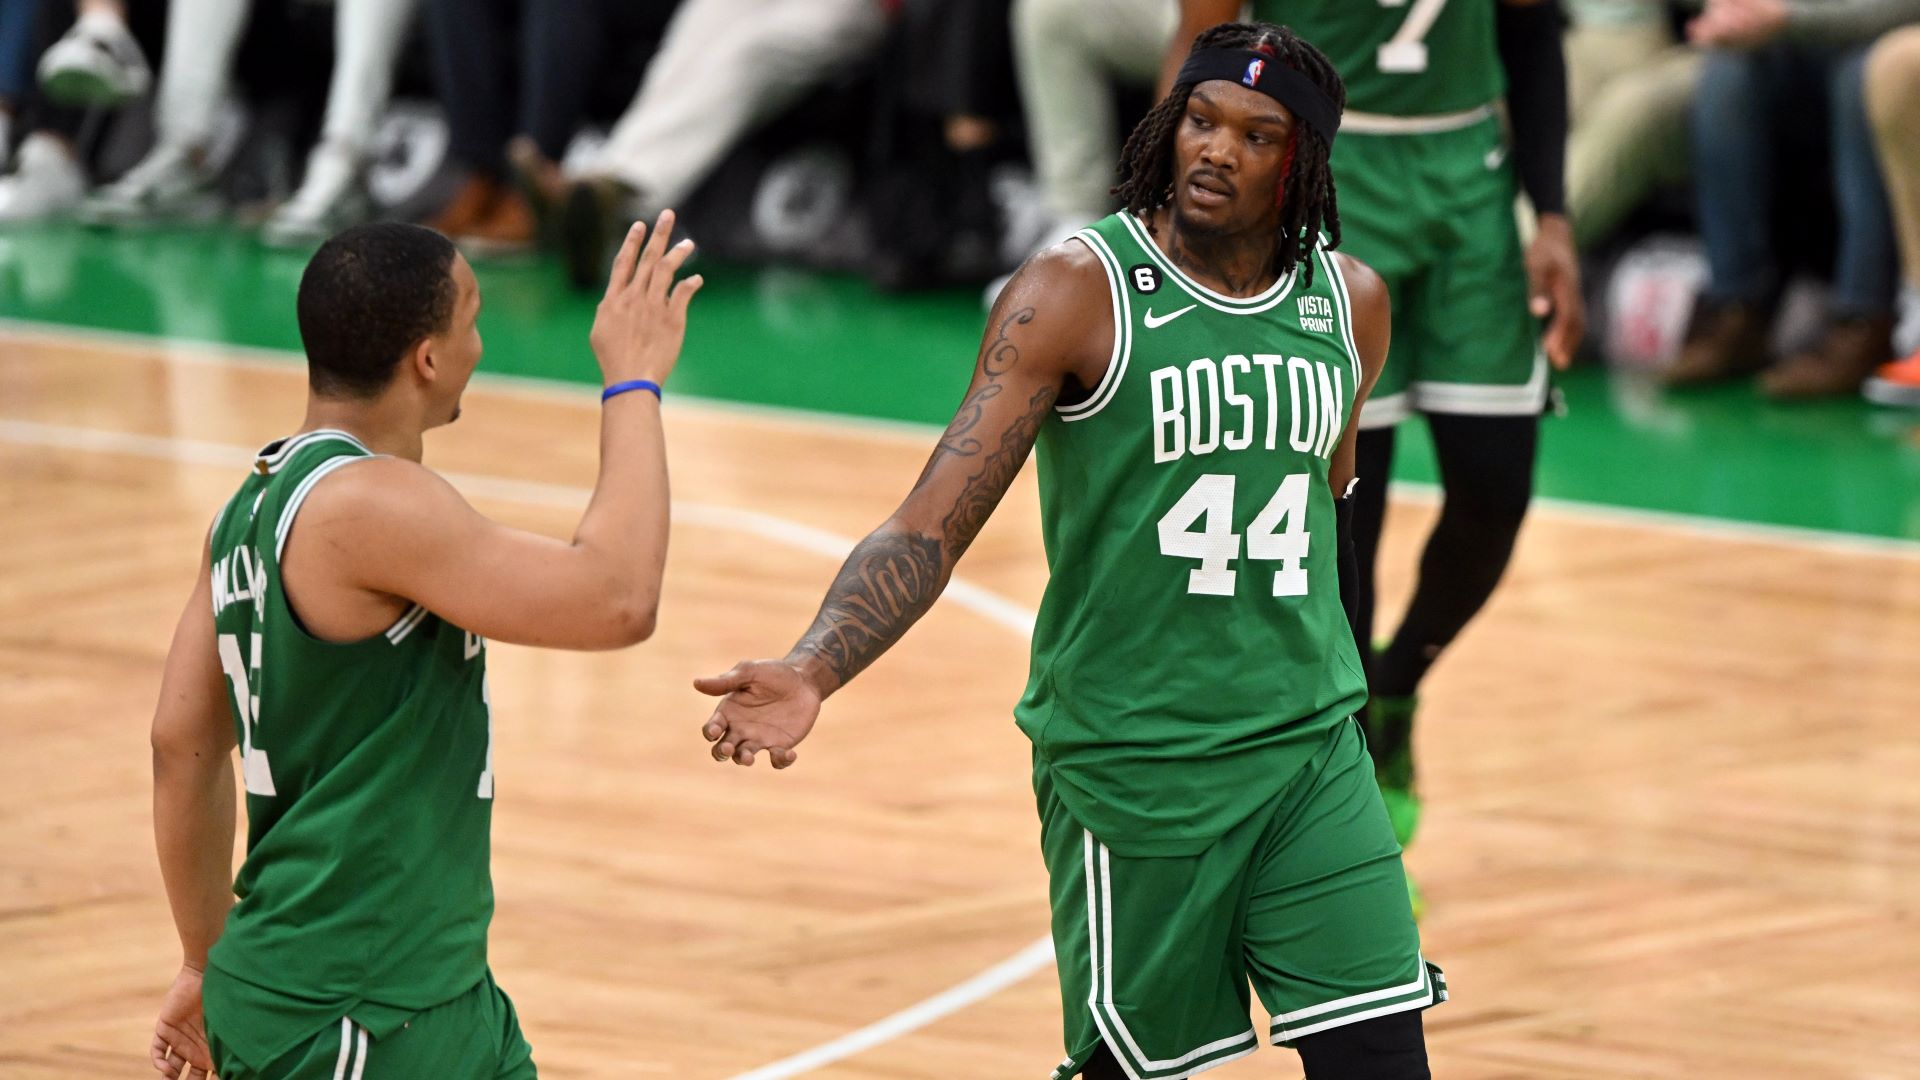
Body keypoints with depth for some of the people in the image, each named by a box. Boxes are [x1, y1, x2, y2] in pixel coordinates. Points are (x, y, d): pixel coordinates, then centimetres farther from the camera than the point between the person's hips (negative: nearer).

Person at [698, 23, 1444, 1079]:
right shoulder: (1077, 291, -12)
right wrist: (812, 671, -33)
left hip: (1310, 755, 4)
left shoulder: (1350, 302, 3)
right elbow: (930, 526, -18)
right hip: (1129, 774, -4)